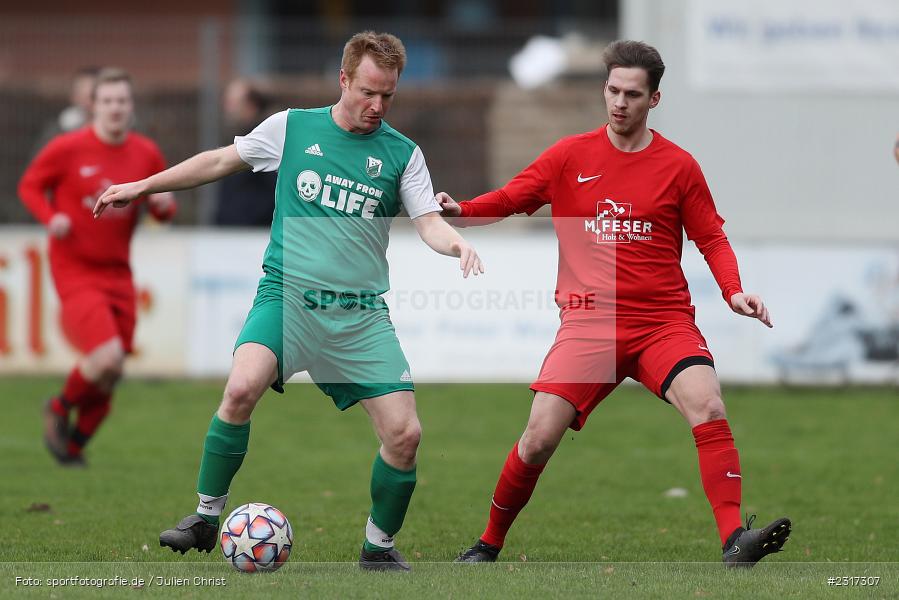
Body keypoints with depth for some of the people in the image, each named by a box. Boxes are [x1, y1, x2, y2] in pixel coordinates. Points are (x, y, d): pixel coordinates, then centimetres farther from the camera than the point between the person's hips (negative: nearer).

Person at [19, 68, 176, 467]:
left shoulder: (147, 154, 4)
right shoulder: (67, 148, -8)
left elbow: (163, 209, 15)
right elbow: (30, 185, 4)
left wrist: (164, 205, -9)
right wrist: (50, 217, -14)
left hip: (117, 272, 5)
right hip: (74, 270, -5)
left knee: (107, 378, 6)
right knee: (107, 359, -22)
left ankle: (74, 445, 28)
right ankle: (60, 410, 8)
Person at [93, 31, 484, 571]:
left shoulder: (403, 153, 7)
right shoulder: (291, 128, 6)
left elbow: (429, 222, 0)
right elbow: (220, 161, 17)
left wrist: (457, 243, -24)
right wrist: (141, 186, 18)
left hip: (361, 313, 2)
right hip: (287, 296, -1)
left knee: (405, 433, -9)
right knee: (242, 389, -28)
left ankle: (380, 545, 15)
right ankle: (206, 516, -10)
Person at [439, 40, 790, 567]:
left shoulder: (678, 166, 6)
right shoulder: (570, 156, 7)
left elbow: (712, 238, 11)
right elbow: (507, 201, 10)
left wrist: (734, 291, -6)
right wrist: (459, 210, -10)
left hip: (664, 321, 0)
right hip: (589, 320, 0)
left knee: (708, 407, -26)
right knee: (540, 437, -10)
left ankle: (734, 539, -30)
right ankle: (489, 544, 11)